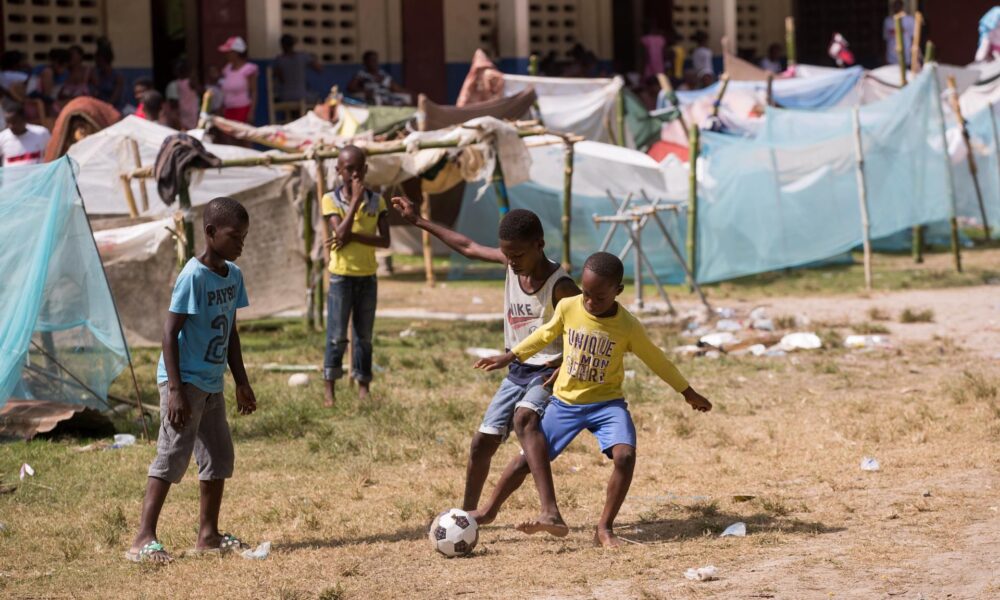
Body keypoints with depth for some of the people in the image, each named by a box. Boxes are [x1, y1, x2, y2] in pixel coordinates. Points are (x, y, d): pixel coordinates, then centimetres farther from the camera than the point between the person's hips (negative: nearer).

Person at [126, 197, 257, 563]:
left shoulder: (233, 275, 7)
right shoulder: (193, 276, -17)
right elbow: (170, 333, -19)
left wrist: (242, 382, 17)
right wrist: (175, 390, -23)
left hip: (213, 382, 9)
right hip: (185, 380, -9)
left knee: (219, 458, 13)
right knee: (173, 457, -12)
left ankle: (208, 534, 23)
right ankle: (144, 539, -13)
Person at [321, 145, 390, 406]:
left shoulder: (376, 201, 1)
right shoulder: (331, 199, -6)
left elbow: (385, 240, -7)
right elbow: (341, 233, -20)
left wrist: (353, 237, -19)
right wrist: (356, 199, -21)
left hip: (367, 276, 3)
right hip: (341, 275, -3)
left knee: (364, 335, 8)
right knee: (337, 335, -2)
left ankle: (363, 388, 13)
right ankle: (328, 390, 4)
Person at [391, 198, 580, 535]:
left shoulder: (560, 286, -20)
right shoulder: (510, 263, 0)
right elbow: (468, 248, 15)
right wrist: (418, 222, 18)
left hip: (549, 371, -8)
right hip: (517, 371, 8)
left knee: (523, 418, -35)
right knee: (483, 441, 6)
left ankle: (551, 515, -47)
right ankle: (467, 513, 29)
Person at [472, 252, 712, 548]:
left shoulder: (628, 326, -14)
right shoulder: (567, 308, -11)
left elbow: (656, 359, 0)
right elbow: (545, 335, 9)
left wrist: (689, 393, 8)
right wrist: (510, 357, 14)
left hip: (607, 403, -1)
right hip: (565, 402, 1)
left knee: (625, 456, -25)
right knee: (527, 459, 3)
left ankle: (605, 528, -12)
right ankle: (489, 511, 26)